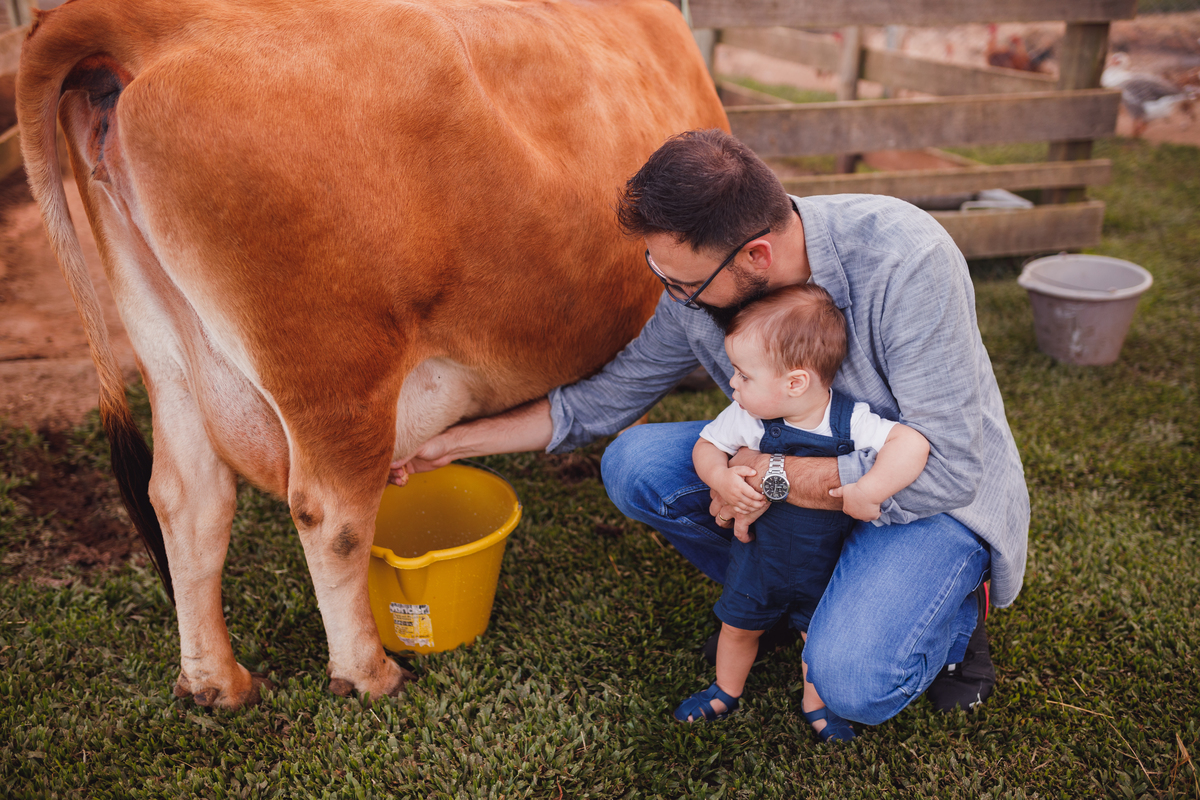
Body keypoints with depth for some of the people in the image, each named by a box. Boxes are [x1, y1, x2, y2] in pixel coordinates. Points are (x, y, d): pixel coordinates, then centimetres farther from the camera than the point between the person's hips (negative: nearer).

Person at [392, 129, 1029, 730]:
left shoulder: (905, 258, -31)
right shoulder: (696, 291, -15)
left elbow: (946, 468, -28)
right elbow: (600, 401, -1)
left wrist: (774, 475, -29)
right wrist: (452, 443, -3)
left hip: (942, 493, -5)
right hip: (802, 457, 5)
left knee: (851, 681, -29)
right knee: (635, 465, -16)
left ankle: (954, 605, 7)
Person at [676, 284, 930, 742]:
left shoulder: (851, 422, -29)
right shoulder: (747, 419, -20)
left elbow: (913, 444, -37)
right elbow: (706, 446, -8)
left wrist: (867, 492, -46)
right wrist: (722, 480, -28)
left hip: (823, 562, -2)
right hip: (758, 551, 2)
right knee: (737, 626, 18)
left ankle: (815, 704, 45)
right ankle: (725, 692, 46)